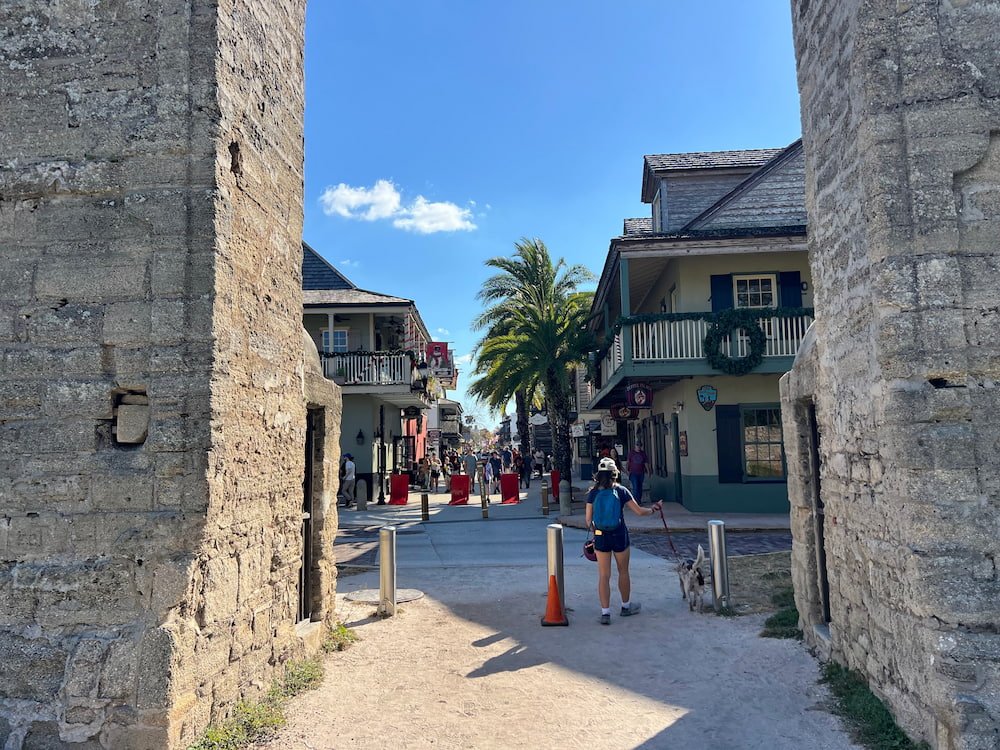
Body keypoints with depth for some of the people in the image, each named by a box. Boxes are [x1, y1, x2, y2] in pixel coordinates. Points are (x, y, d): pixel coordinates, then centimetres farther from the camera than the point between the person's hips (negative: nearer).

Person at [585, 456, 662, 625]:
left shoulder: (593, 493, -4)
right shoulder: (621, 491, -7)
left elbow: (588, 520, -2)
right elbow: (639, 511, -3)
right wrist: (653, 510, 16)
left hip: (601, 537, 1)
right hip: (620, 536, 0)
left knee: (604, 576, 6)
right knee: (623, 572, 18)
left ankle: (605, 613, 4)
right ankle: (626, 606, 34)